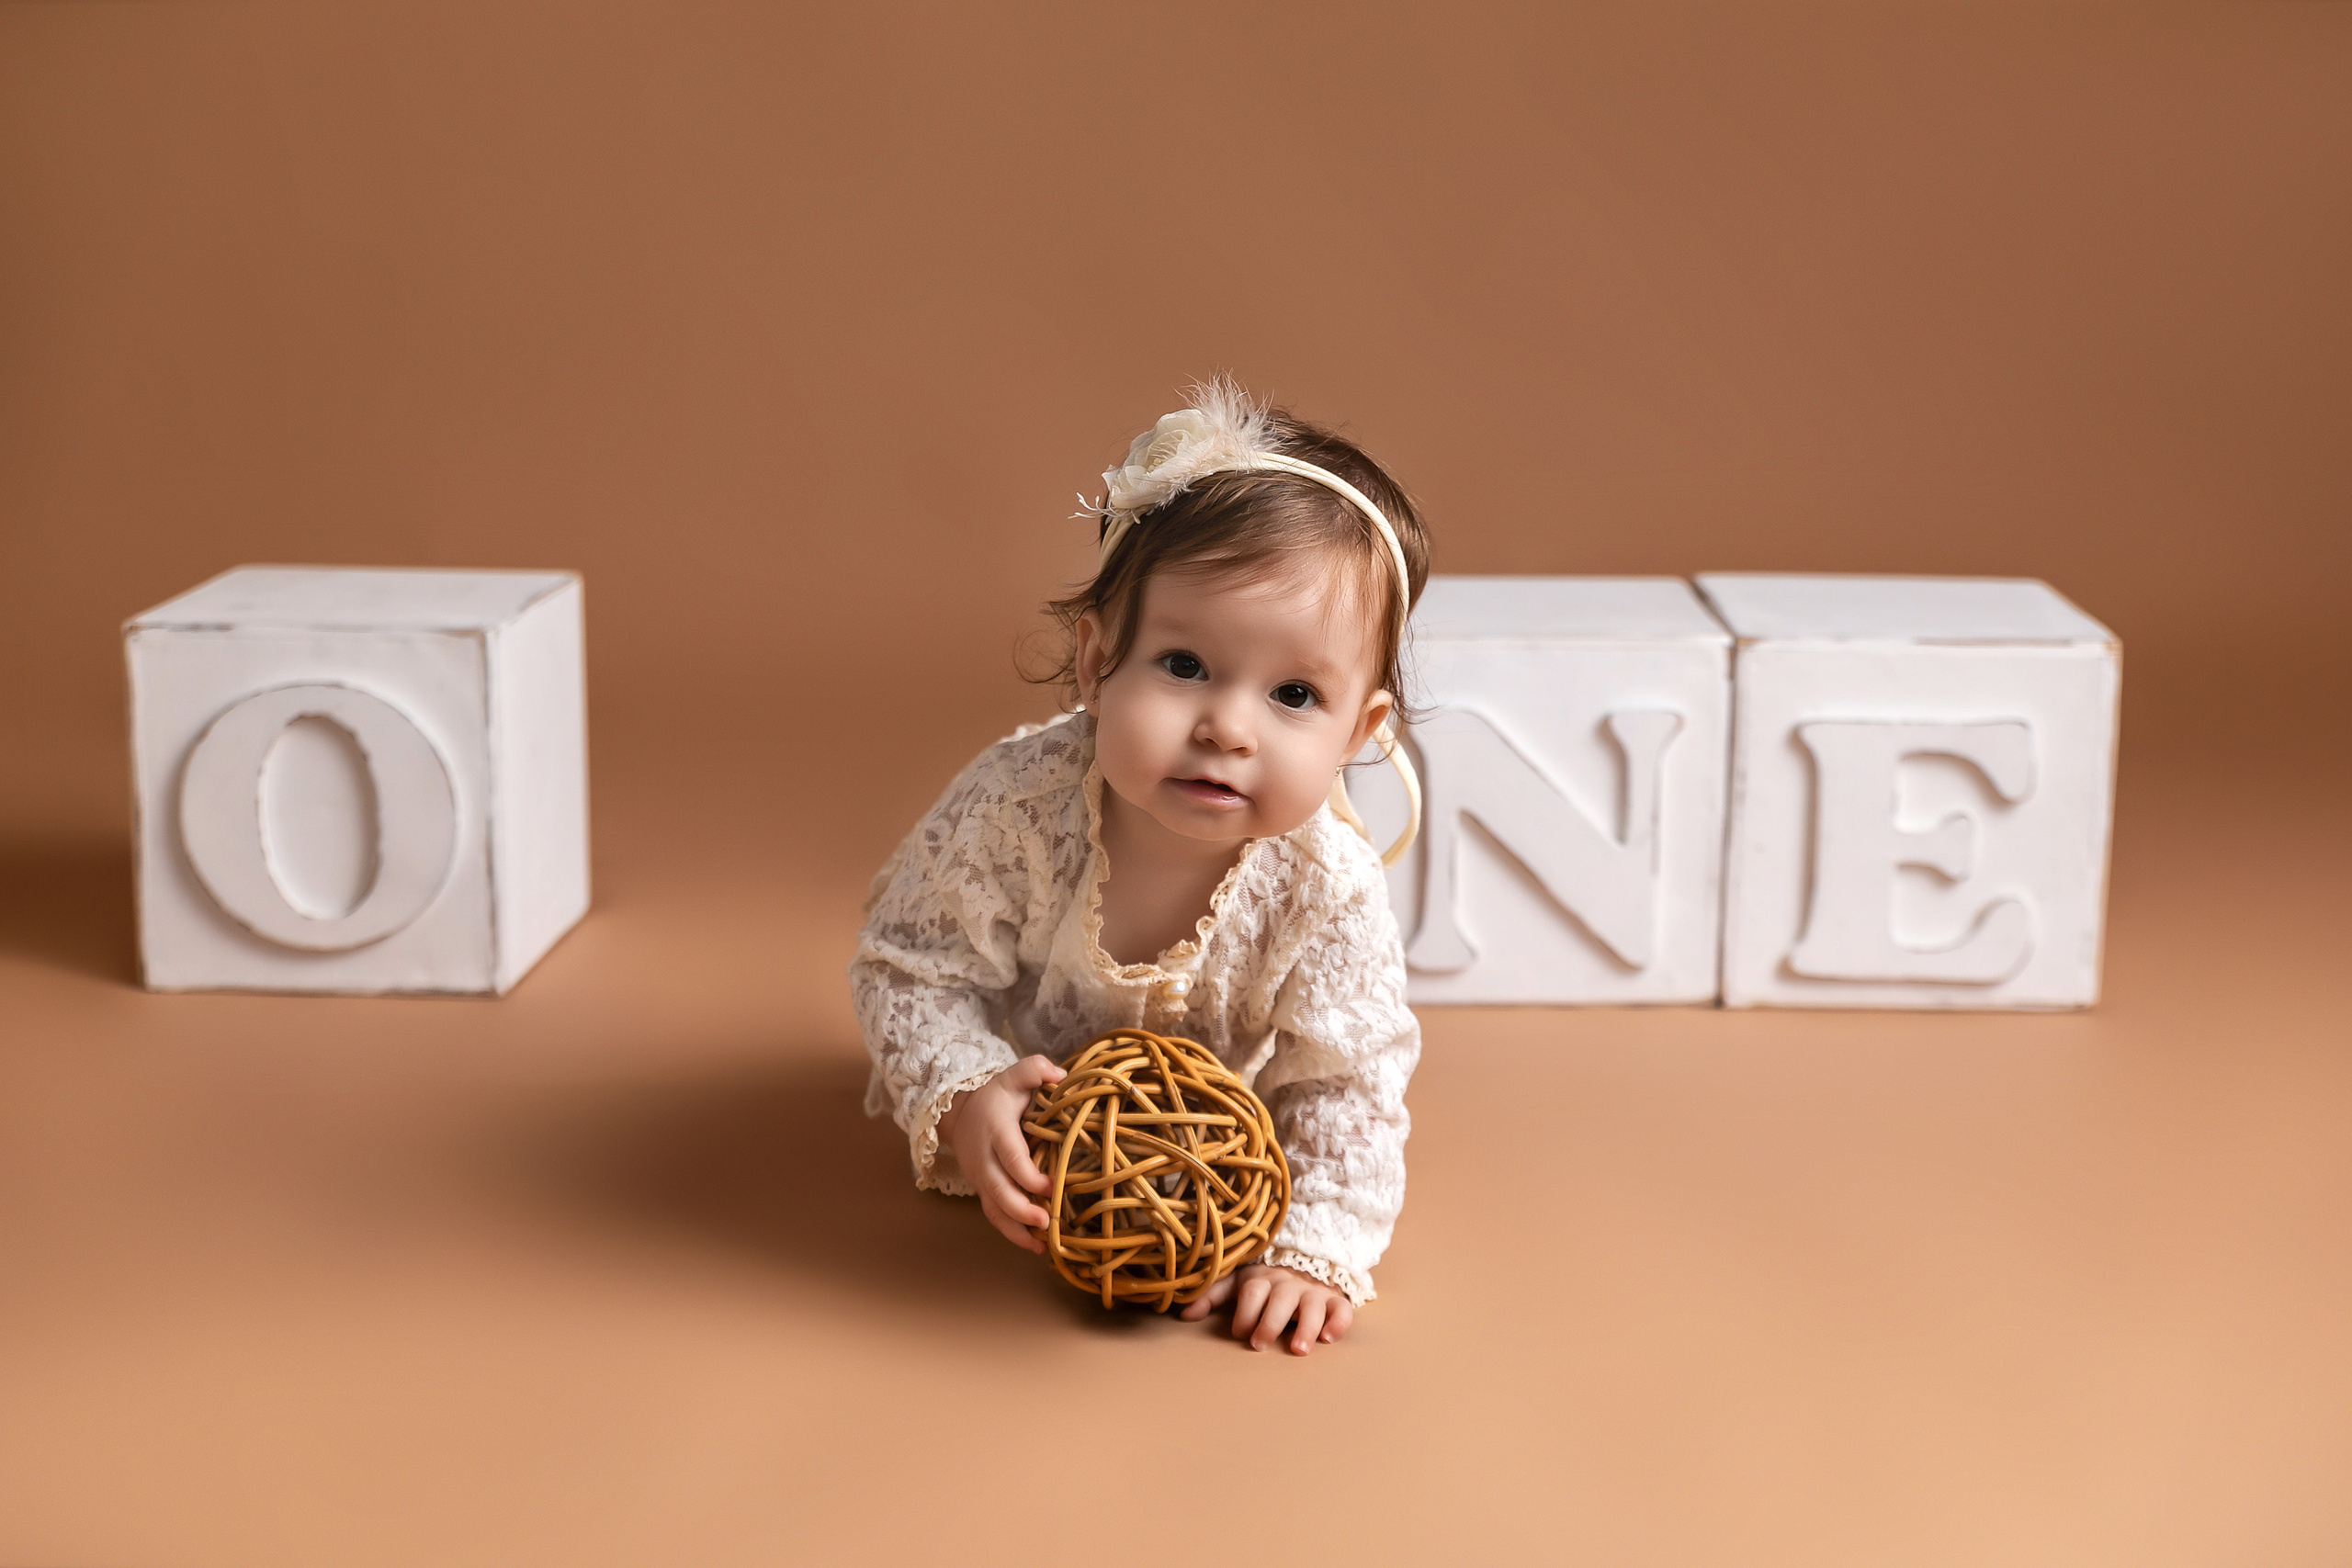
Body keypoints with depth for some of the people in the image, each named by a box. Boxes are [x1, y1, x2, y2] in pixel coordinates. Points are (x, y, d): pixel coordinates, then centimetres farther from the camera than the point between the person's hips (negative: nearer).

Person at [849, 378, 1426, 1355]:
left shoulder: (1329, 892, -38)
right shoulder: (1015, 806, -40)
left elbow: (1344, 1089, -27)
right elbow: (910, 968, -26)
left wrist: (1311, 1250, -37)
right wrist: (961, 1096, -42)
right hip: (1028, 1078, 0)